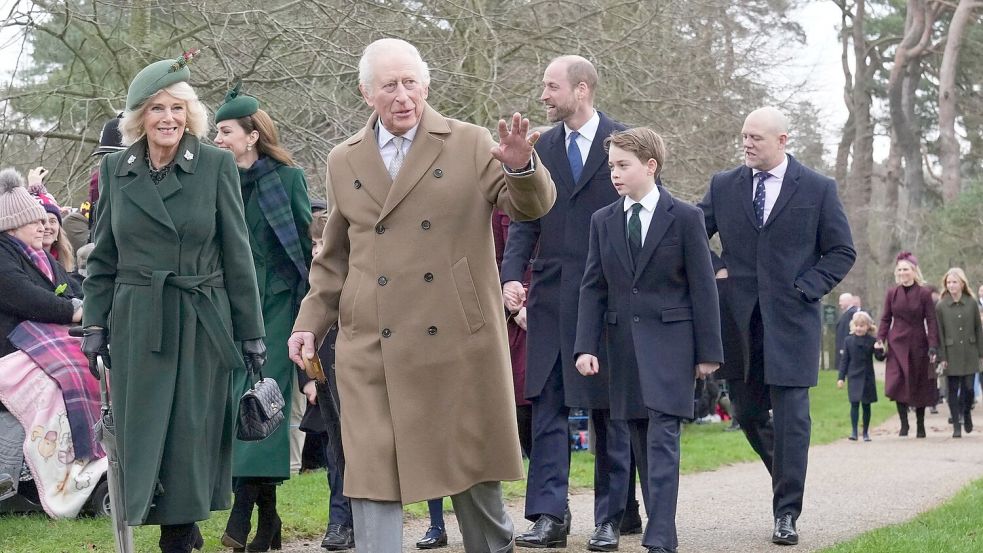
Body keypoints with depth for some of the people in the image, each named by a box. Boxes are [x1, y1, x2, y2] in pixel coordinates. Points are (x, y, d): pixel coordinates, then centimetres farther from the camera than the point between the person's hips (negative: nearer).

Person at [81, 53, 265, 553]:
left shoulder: (217, 165, -3)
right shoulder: (115, 169, 5)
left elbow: (237, 255, -1)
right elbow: (102, 259, 11)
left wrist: (251, 333, -2)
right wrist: (95, 325, 3)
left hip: (201, 322, -2)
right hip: (137, 325, 2)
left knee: (191, 434, 2)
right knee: (142, 434, 3)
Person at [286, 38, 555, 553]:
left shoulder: (469, 144, 3)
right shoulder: (343, 161, 10)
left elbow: (531, 205, -4)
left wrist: (522, 167, -25)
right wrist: (310, 323, 7)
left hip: (458, 338, -1)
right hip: (373, 348, 1)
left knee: (471, 458, 11)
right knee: (372, 470, -3)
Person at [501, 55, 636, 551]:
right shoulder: (542, 149, 9)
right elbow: (524, 221, 7)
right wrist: (512, 275, -9)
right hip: (551, 298, 4)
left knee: (610, 413, 6)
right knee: (546, 408, 0)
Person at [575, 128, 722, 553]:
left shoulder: (685, 217, -2)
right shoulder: (603, 221, 9)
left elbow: (702, 287, -2)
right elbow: (592, 288, 8)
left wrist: (708, 351, -4)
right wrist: (586, 346, -2)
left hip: (669, 343, -5)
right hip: (623, 345, 5)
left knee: (662, 440, -12)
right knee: (642, 444, 8)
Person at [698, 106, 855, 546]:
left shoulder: (818, 189, 0)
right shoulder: (723, 186, 7)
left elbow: (842, 252, 4)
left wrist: (807, 288, -7)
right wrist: (714, 271, 0)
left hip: (791, 320, -3)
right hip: (740, 320, 3)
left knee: (791, 419, -5)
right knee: (747, 414, 10)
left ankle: (787, 514, 1)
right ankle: (787, 472, 36)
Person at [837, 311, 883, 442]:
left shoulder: (871, 341, -2)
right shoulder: (848, 340, 1)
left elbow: (879, 357, -4)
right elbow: (844, 360, 4)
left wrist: (881, 353, -28)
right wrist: (841, 378, 1)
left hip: (867, 377, 0)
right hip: (853, 377, 0)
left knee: (866, 405, 8)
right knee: (854, 404, -6)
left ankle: (866, 432, 17)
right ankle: (854, 431, -4)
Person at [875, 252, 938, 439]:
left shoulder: (924, 293, -3)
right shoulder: (892, 294, 4)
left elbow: (931, 321, -4)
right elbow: (886, 319, 9)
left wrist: (933, 346, -12)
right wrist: (880, 339, -6)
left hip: (918, 346, -1)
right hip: (897, 345, 1)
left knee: (920, 385, 6)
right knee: (898, 384, -12)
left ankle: (920, 425, 19)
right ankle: (904, 423, -4)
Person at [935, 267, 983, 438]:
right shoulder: (941, 306, -1)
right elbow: (939, 333, 0)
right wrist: (941, 357, -5)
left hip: (969, 353, 1)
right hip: (951, 354, -1)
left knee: (968, 388, -1)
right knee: (952, 390, 0)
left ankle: (967, 414, 28)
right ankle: (956, 425, 8)